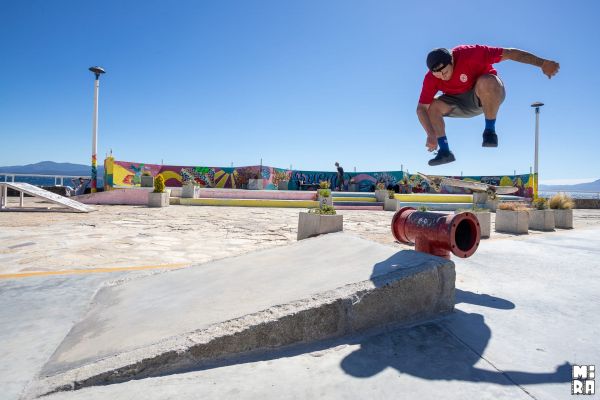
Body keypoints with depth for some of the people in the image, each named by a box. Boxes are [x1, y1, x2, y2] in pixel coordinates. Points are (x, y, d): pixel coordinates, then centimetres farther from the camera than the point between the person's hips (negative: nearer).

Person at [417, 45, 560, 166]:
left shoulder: (469, 54, -28)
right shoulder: (430, 79, -20)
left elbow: (509, 53, -26)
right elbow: (421, 108, -25)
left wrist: (542, 63, -31)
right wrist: (431, 135, -38)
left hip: (488, 96, -3)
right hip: (463, 104, 4)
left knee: (485, 82, -38)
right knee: (432, 106, -20)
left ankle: (490, 131, -21)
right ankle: (445, 152, -13)